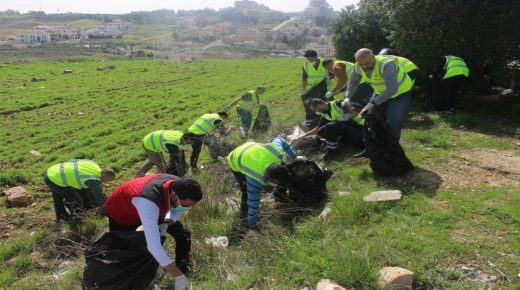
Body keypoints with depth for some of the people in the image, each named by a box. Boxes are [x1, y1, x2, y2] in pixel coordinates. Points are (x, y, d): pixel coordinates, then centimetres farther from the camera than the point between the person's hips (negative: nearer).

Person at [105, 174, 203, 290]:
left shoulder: (180, 186, -28)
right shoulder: (149, 202, -49)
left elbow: (178, 208, -2)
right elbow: (153, 245, -49)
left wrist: (168, 221, -22)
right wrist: (178, 276, -46)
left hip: (156, 209, 5)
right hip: (120, 211, -5)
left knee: (183, 234, -3)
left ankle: (185, 274, 11)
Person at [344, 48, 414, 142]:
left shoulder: (386, 65, -36)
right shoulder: (359, 66, -16)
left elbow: (392, 89, -42)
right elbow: (353, 82, 1)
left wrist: (372, 103, -46)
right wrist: (347, 97, -16)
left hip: (401, 92, -6)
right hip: (381, 92, 7)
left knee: (392, 127, -16)